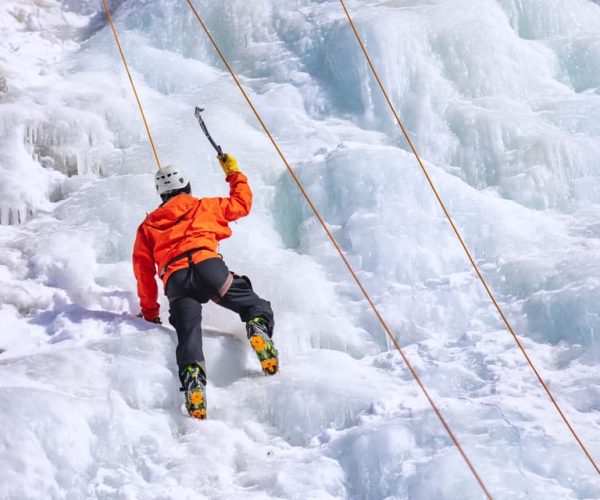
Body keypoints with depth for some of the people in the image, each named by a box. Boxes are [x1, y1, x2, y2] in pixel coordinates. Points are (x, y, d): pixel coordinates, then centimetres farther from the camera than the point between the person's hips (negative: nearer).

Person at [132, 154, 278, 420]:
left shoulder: (148, 225, 31)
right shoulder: (203, 206, 27)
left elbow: (143, 267, 25)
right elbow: (242, 203, 36)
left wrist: (149, 312, 29)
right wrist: (233, 173, 51)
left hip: (174, 278, 1)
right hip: (206, 265, -1)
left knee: (188, 338, -11)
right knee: (256, 306, 5)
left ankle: (193, 380, -40)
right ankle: (259, 327, -31)